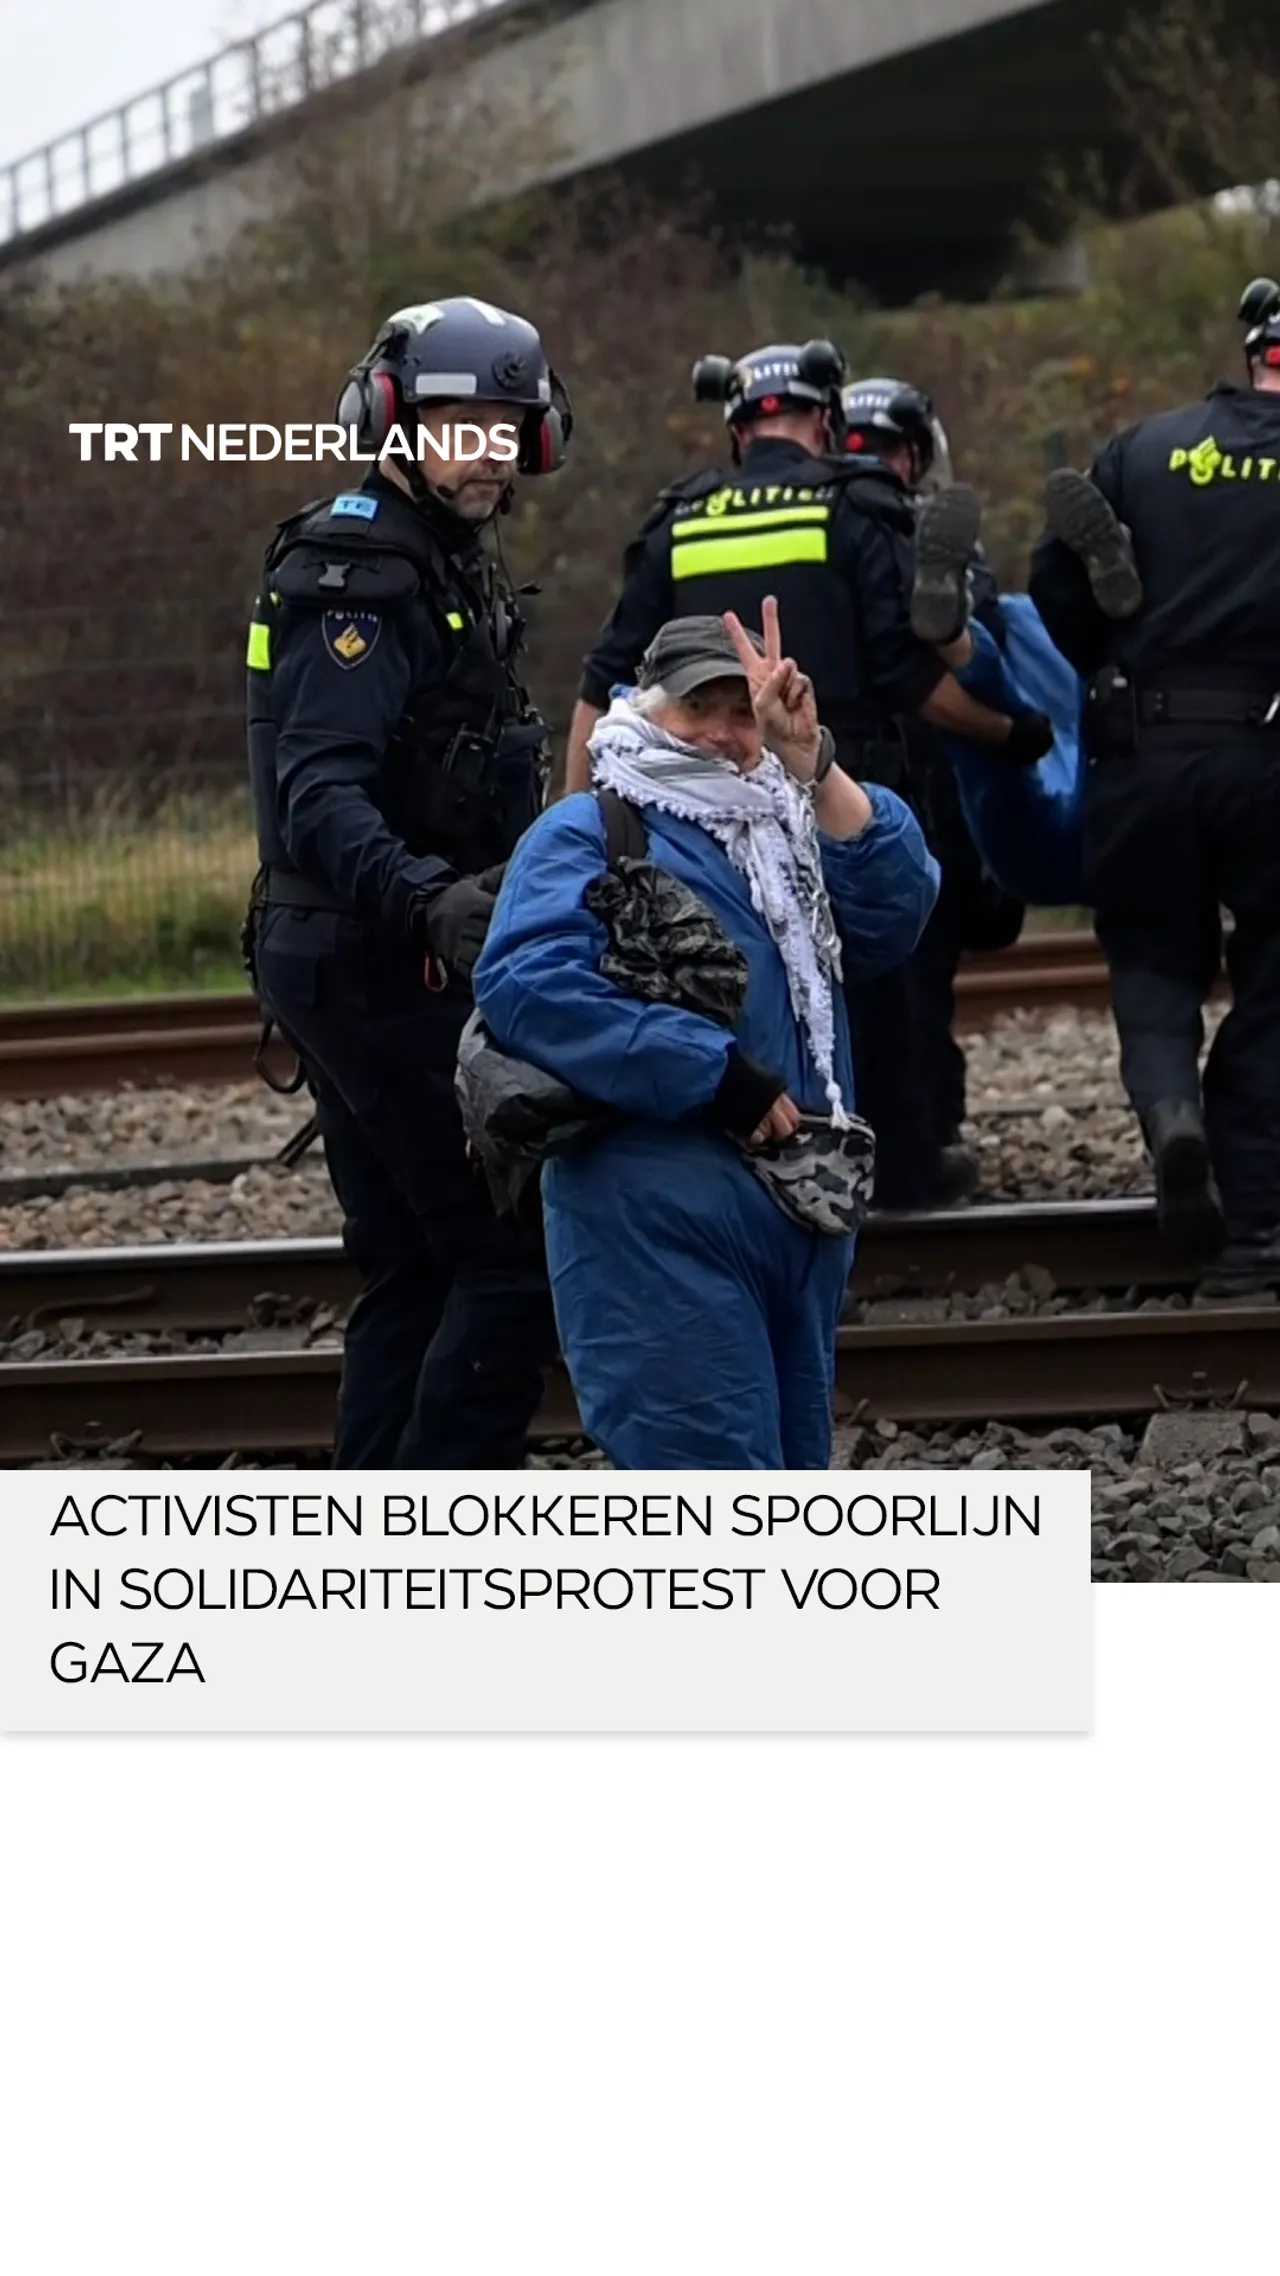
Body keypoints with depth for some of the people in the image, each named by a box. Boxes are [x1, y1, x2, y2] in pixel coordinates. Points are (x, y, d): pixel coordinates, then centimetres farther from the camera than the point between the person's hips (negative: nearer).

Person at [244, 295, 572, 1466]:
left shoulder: (448, 566, 16)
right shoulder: (366, 579, -17)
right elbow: (321, 793, -30)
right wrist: (426, 898, -46)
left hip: (356, 964, 11)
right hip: (386, 965, -11)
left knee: (412, 1272, 13)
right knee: (514, 1258, -11)